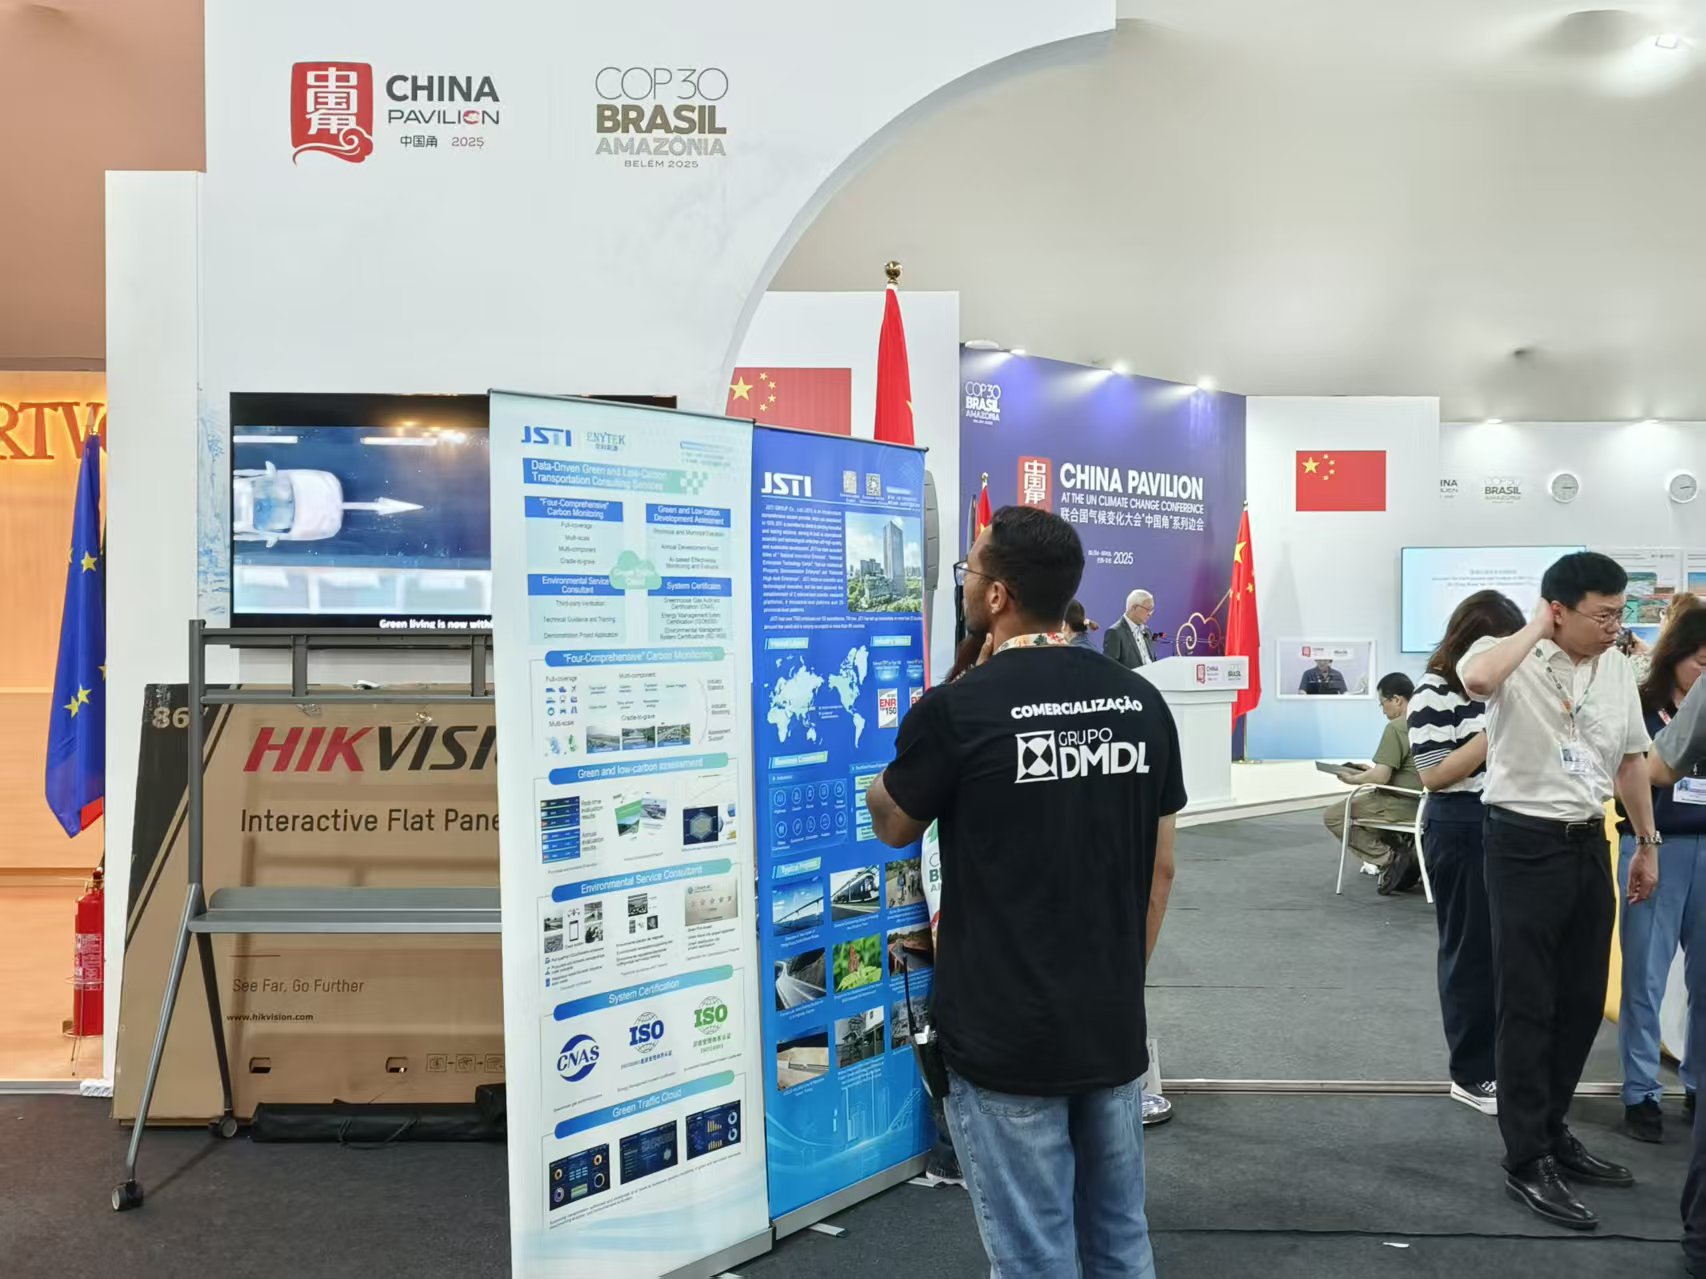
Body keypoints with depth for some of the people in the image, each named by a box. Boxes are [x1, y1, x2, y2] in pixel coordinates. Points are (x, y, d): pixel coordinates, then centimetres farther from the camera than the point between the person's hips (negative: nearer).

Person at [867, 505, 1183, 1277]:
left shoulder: (956, 709, -16)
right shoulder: (1142, 702, -1)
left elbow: (893, 827, 2)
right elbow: (1160, 868, 7)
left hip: (1006, 1035, -5)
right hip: (1112, 1028, 6)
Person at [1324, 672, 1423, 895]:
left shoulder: (1396, 727, -17)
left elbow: (1381, 778, -20)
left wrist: (1353, 779, -2)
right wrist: (1372, 769, 20)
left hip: (1405, 804, -9)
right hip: (1424, 802, 9)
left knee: (1333, 816, -3)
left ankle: (1390, 858, -9)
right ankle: (1412, 857, 16)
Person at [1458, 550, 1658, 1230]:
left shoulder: (1618, 668, 7)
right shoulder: (1511, 656, -13)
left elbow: (1631, 759, 17)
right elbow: (1476, 679, -39)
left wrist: (1647, 844, 19)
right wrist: (1536, 630, -24)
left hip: (1589, 843, 7)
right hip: (1525, 844, -7)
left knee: (1583, 1000, 14)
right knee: (1528, 1005, 0)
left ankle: (1551, 1129, 31)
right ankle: (1527, 1161, 10)